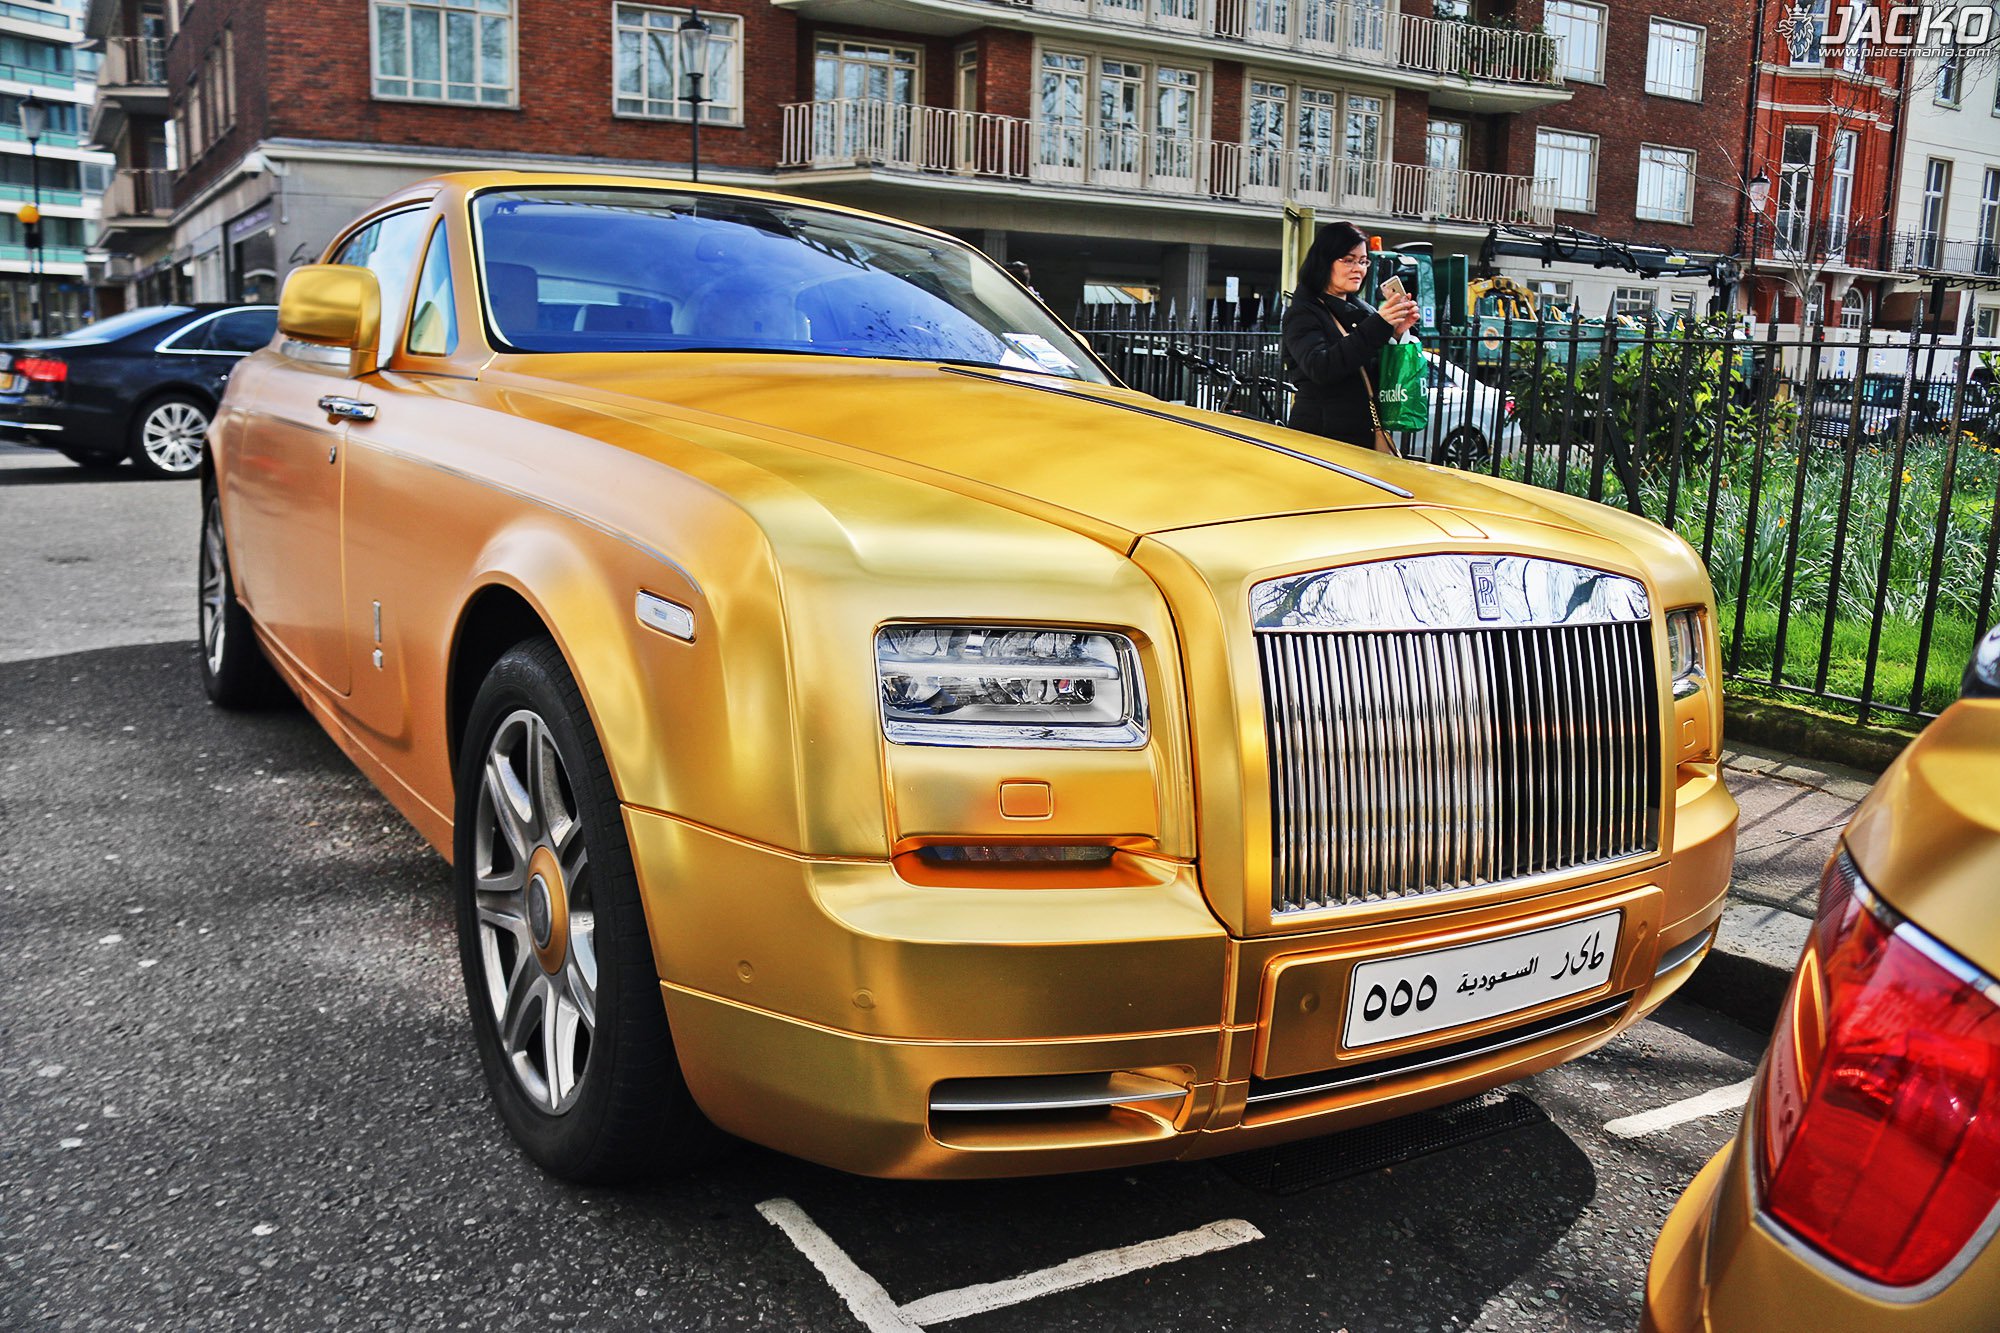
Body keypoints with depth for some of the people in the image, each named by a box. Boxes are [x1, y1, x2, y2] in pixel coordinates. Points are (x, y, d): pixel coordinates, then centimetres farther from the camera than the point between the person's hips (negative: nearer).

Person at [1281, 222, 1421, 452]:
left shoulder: (1364, 311, 15)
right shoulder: (1302, 314, -4)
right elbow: (1320, 368, -22)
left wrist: (1398, 333, -3)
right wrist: (1378, 326, -25)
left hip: (1370, 434, 6)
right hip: (1321, 435, -6)